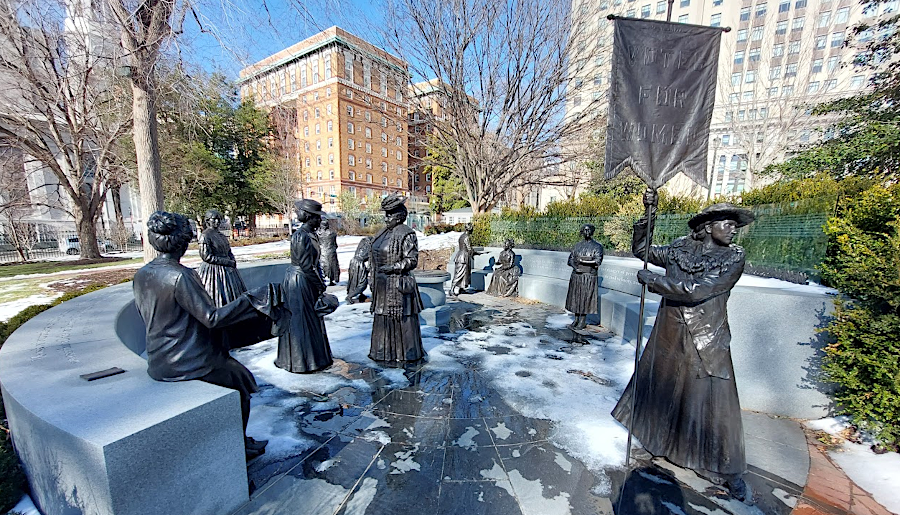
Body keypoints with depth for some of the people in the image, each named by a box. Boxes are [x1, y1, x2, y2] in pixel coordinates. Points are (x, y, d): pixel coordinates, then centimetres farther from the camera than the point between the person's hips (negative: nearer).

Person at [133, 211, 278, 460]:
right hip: (187, 362, -8)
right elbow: (212, 317, -25)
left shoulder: (141, 275, 0)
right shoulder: (180, 275, -25)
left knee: (229, 365, 27)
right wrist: (251, 298, -20)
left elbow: (143, 313, 14)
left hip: (157, 363, 8)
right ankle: (240, 445, 27)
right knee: (241, 379, 13)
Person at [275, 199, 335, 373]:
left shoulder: (312, 234, 9)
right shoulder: (300, 236, -19)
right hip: (298, 281, -9)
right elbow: (306, 265, -21)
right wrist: (320, 286, -15)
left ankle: (314, 356, 32)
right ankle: (300, 361, 19)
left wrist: (321, 282, 9)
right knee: (299, 321, 3)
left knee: (313, 319, 17)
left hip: (309, 281, 9)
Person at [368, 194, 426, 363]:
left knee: (401, 317, 2)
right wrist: (373, 279, 15)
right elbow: (374, 257, 18)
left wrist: (393, 267, -23)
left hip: (398, 283, -8)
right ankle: (384, 350, 32)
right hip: (382, 284, 8)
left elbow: (412, 260, -14)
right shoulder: (383, 233, 12)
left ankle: (406, 352, 19)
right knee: (382, 316, 15)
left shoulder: (406, 235, -12)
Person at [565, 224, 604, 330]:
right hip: (576, 275, 4)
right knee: (576, 297, 7)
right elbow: (571, 259, 6)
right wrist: (575, 267, -11)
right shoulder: (578, 245, 12)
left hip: (589, 276, -4)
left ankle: (583, 321, 9)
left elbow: (597, 261, -11)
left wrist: (583, 261, -18)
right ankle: (576, 319, 19)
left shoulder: (597, 246, 1)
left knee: (586, 297, -1)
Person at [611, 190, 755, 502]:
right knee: (657, 380, 19)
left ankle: (729, 469, 25)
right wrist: (648, 214, -4)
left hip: (707, 340, -2)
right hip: (669, 333, 3)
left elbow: (696, 290, -20)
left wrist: (651, 280, -16)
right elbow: (641, 250, 5)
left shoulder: (734, 257, -10)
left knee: (714, 400, 4)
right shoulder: (681, 248, 0)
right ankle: (644, 423, 45)